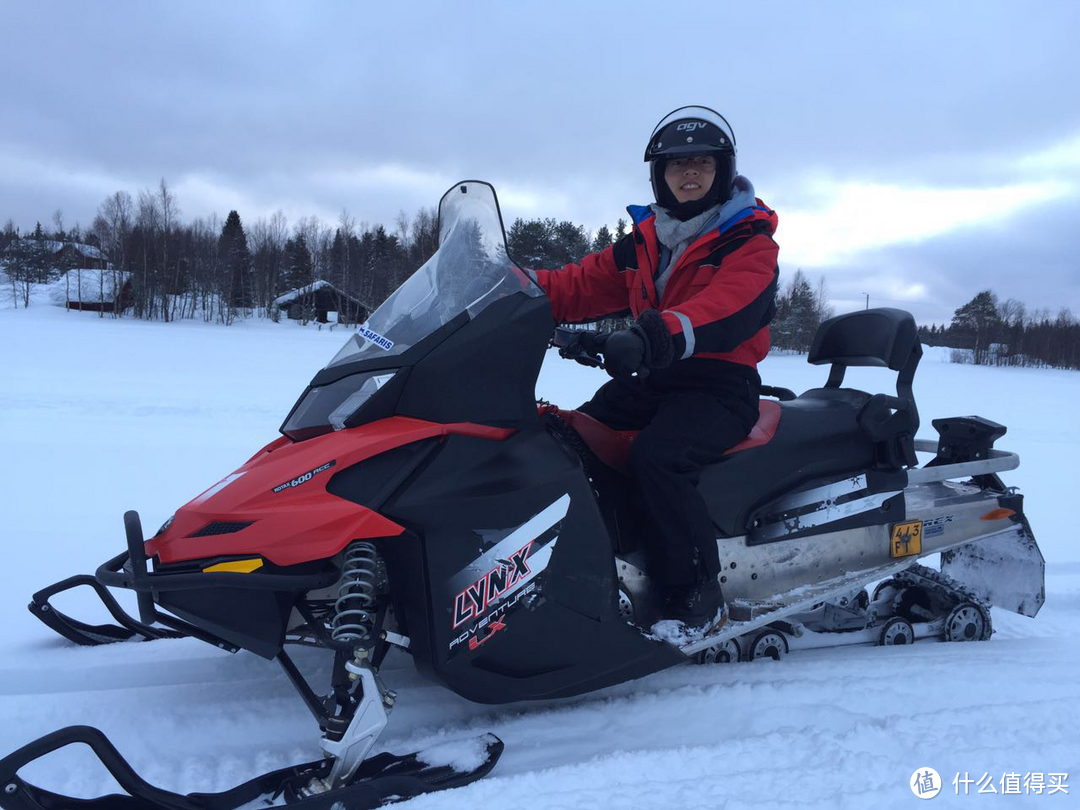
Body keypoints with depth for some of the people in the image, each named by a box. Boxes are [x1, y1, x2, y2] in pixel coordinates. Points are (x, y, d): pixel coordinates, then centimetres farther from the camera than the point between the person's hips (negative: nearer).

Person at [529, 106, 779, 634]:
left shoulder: (750, 242, -5)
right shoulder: (645, 240, 16)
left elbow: (726, 309, -25)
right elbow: (587, 283, 8)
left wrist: (653, 336, -44)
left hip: (721, 384, -7)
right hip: (651, 378, 7)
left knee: (656, 455, -32)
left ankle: (697, 602, -21)